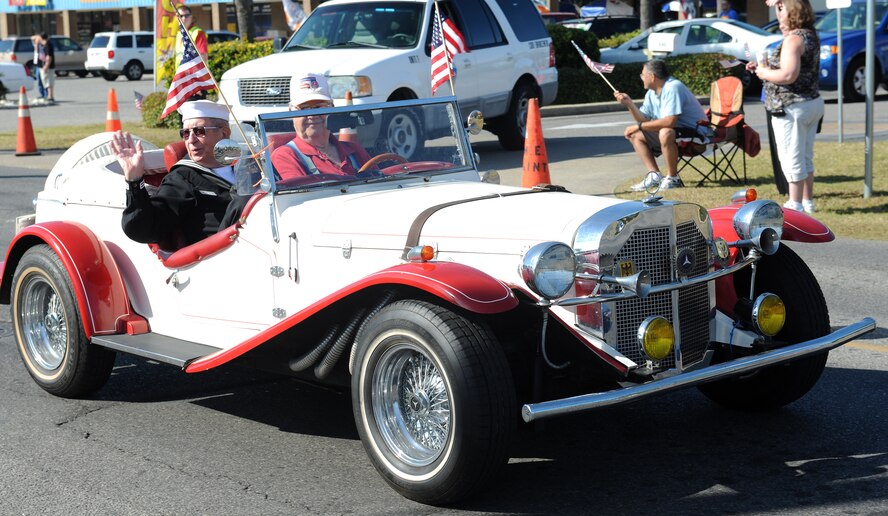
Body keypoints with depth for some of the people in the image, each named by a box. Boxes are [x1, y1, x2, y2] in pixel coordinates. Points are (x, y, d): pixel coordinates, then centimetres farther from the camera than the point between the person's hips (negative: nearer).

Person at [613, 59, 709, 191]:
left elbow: (670, 121, -32)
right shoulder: (651, 93, 6)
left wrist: (639, 126, -26)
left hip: (695, 133, -10)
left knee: (666, 133, -38)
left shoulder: (673, 88, -22)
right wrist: (629, 103, -7)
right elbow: (644, 120, 5)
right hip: (674, 131, 10)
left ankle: (672, 178, -21)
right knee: (635, 135, 8)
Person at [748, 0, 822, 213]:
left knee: (792, 158, -3)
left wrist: (764, 73, -11)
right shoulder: (810, 35, 12)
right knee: (806, 157, 16)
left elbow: (788, 75, -27)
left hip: (792, 108, -10)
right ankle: (807, 201, 23)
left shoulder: (793, 39, -18)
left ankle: (795, 204, 1)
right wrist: (763, 66, 14)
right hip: (813, 103, 10)